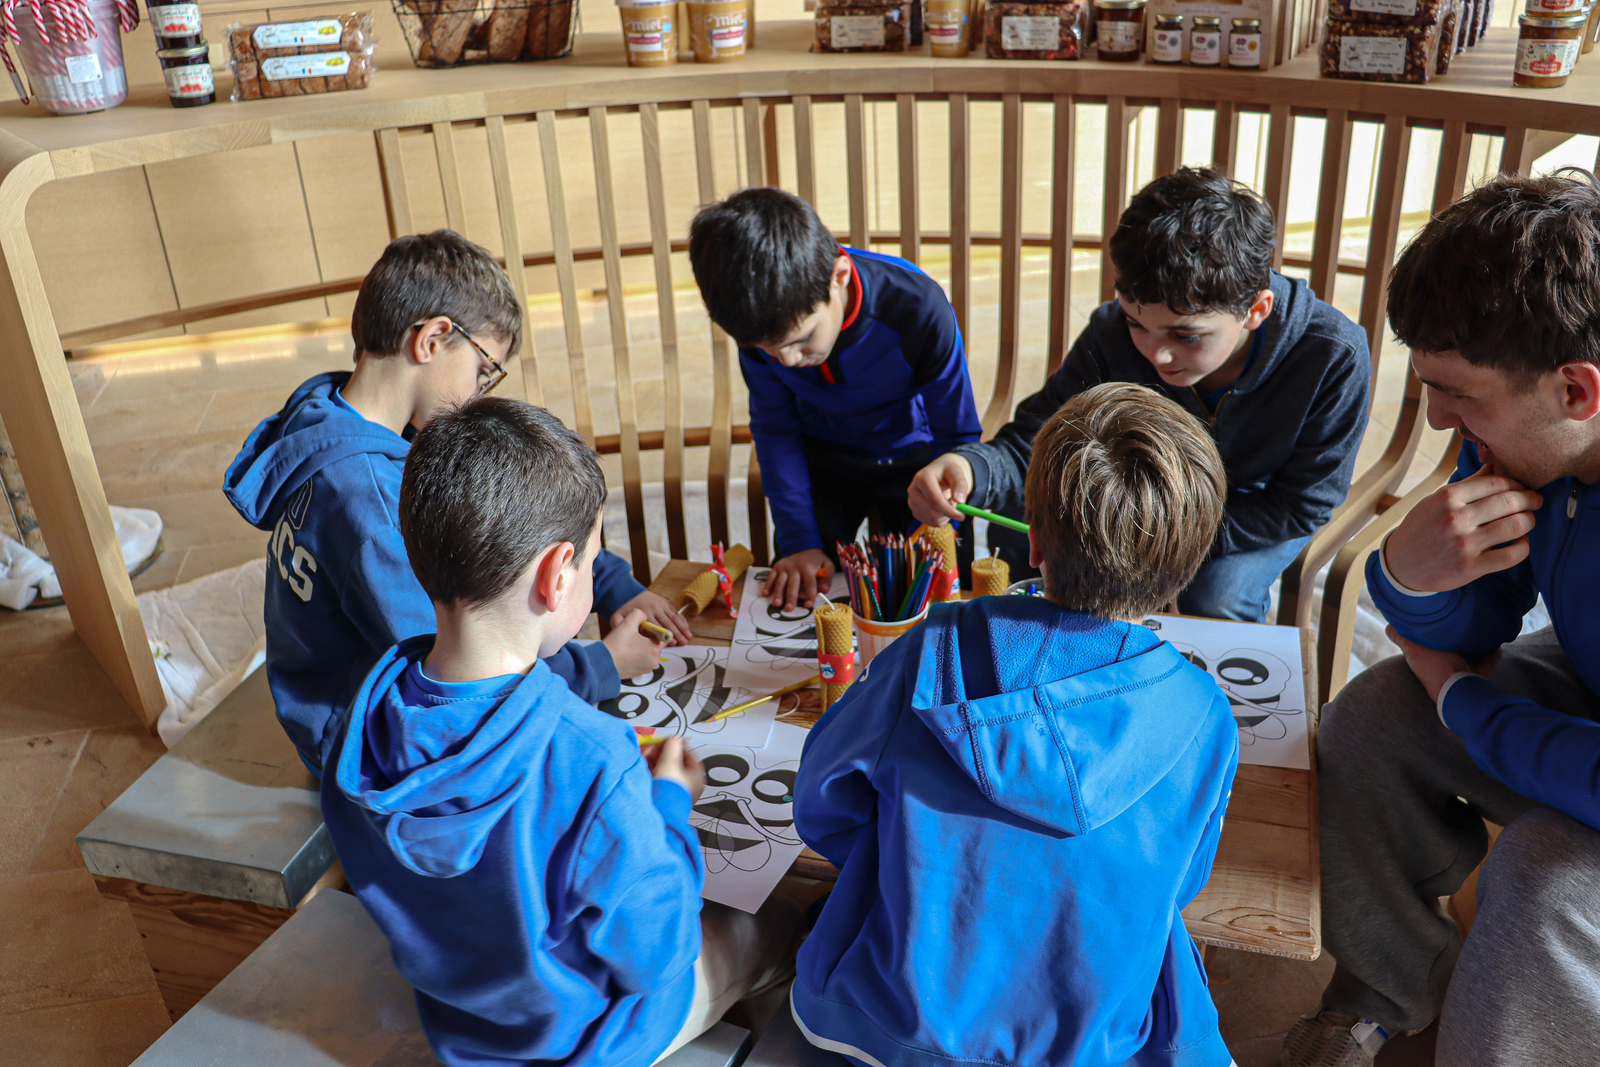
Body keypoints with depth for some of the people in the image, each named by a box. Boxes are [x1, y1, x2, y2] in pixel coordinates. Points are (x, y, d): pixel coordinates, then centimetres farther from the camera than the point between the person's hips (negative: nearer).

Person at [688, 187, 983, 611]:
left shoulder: (920, 309, -34)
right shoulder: (761, 320, -25)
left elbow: (958, 438, -20)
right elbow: (775, 429, -8)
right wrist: (799, 541, -15)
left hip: (913, 458, -2)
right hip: (822, 460, 2)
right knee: (796, 595, -2)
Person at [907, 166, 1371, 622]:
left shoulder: (1333, 359, -33)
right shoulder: (1112, 335, -28)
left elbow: (1302, 506, -23)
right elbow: (1031, 442, -26)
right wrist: (971, 468, -52)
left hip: (1255, 507, -2)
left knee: (1215, 598, -31)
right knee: (1019, 537, -19)